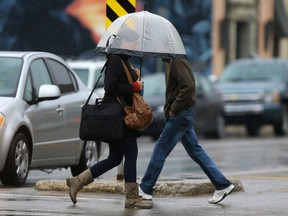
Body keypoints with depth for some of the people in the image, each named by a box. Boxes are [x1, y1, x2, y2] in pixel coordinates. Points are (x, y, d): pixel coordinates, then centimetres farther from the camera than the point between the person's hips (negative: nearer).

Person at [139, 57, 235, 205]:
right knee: (195, 151, 12)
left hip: (180, 114, -10)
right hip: (184, 115, 10)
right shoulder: (170, 61, 13)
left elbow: (188, 86, -25)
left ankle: (145, 189, 6)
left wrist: (174, 108, -18)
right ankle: (222, 185, 14)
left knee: (160, 150, -2)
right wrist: (171, 109, 10)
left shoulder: (177, 62, -17)